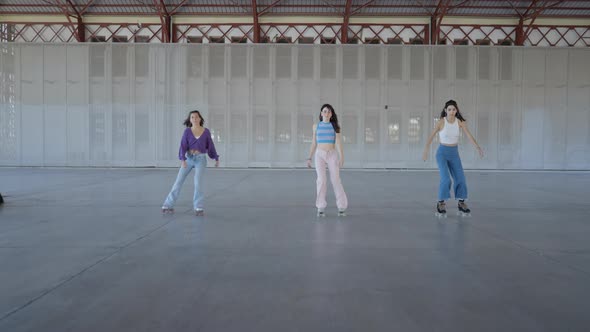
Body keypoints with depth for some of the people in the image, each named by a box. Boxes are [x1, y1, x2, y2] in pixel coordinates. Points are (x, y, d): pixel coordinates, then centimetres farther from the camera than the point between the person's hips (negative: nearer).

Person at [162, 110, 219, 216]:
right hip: (188, 158, 1)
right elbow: (183, 146, -10)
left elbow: (211, 145, 9)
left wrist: (216, 159, 14)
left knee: (198, 182, -19)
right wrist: (182, 160, -23)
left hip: (200, 159, -1)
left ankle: (198, 207, -11)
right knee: (179, 181, -1)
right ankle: (168, 205, 8)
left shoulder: (206, 131, -1)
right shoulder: (187, 131, -3)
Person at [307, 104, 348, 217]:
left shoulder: (335, 126, 4)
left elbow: (338, 142, -6)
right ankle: (321, 207, -6)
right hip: (320, 155, 1)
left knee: (336, 180, -5)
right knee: (321, 180, -13)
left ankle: (342, 207, 5)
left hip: (332, 155, 0)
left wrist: (341, 157, -17)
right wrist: (309, 158, 5)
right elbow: (313, 144, 10)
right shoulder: (316, 126, 8)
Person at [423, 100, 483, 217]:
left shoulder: (460, 121, -3)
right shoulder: (441, 121, -12)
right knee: (446, 179, -19)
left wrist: (478, 147, -27)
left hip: (454, 154, 4)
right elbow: (431, 136, -14)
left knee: (460, 179, -5)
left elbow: (469, 135, -11)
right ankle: (441, 203, -2)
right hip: (442, 153, -4)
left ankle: (461, 204, 12)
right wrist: (425, 151, -28)